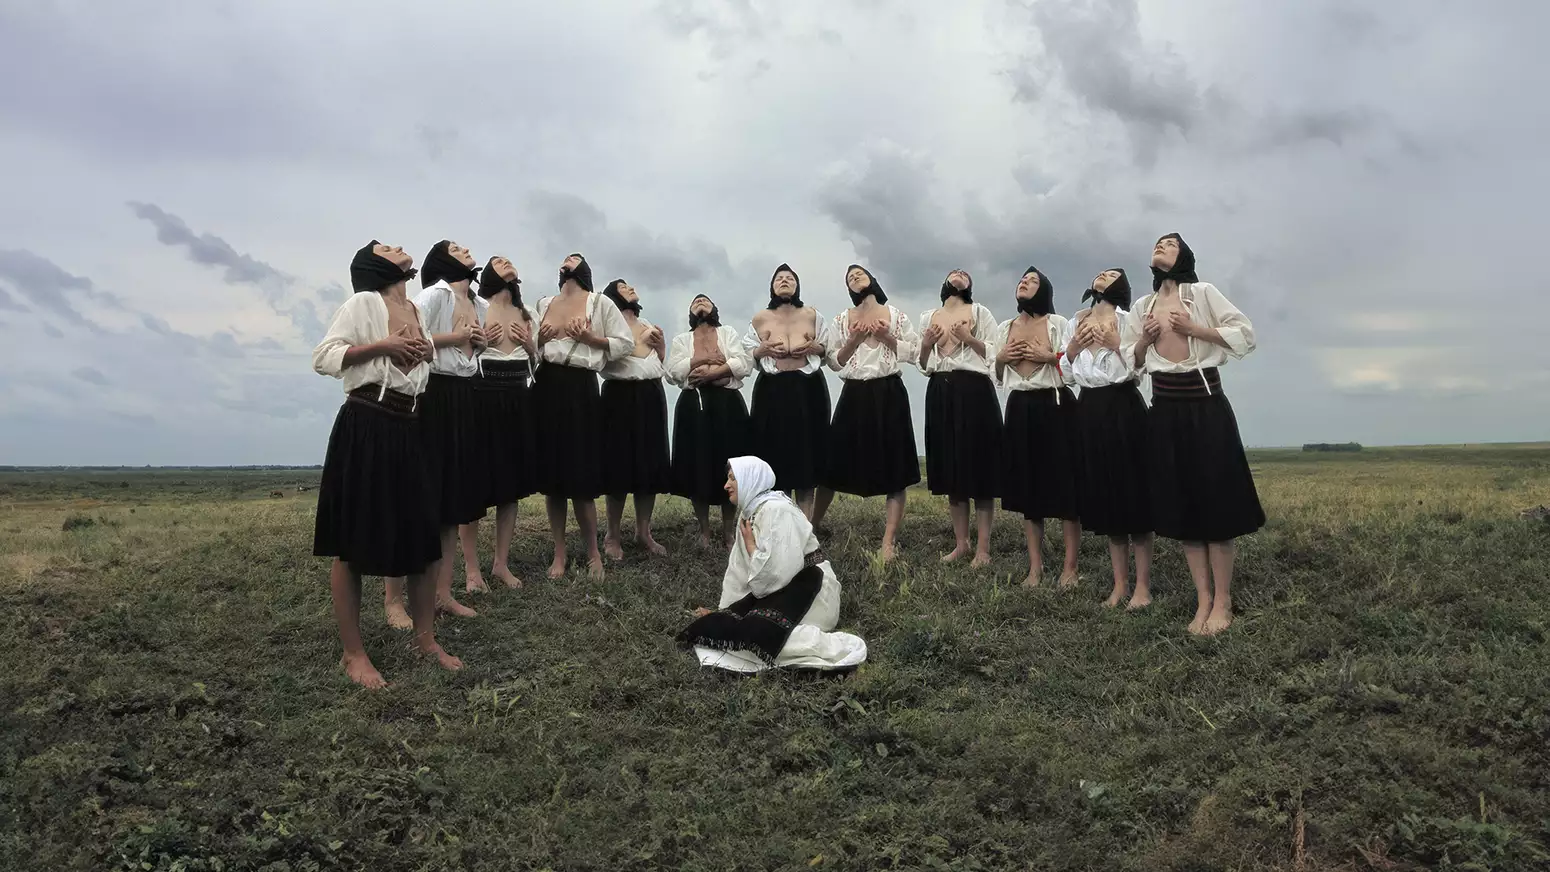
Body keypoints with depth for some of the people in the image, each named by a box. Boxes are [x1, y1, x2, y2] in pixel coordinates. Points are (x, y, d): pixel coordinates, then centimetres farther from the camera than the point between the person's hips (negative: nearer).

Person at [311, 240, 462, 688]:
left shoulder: (418, 312, 17)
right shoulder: (363, 303, -4)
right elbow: (323, 357, -11)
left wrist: (425, 353, 12)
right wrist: (382, 345, -16)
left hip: (407, 428, 7)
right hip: (365, 424, -7)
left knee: (424, 535, 8)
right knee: (354, 543, -1)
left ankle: (425, 638, 21)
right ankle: (354, 654, 9)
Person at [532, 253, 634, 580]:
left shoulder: (600, 303, 4)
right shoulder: (544, 304, 16)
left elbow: (626, 343, 1)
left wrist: (591, 339, -10)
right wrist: (540, 337, 1)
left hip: (580, 388, -4)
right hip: (546, 387, 4)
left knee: (581, 474, -5)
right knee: (551, 472, 4)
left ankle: (593, 554, 11)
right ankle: (559, 553, 15)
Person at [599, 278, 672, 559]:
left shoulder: (646, 323, 20)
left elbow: (662, 361, 22)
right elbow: (611, 353, -14)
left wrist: (660, 341, 6)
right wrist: (641, 339, -11)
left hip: (651, 396, 6)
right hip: (622, 396, -6)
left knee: (651, 463, 5)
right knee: (622, 464, -5)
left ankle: (643, 531, 16)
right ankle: (613, 536, 5)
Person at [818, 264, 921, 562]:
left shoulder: (895, 315, 7)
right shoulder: (842, 320, 11)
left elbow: (914, 351, 4)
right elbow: (833, 362, 7)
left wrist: (887, 337, -8)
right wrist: (854, 341, -7)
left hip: (888, 393, -1)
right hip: (855, 395, 1)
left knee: (893, 467, -3)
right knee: (836, 464, 4)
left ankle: (889, 542, 3)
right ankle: (810, 529, 17)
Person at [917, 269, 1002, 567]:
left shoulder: (980, 312, 6)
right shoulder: (928, 317, 17)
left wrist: (969, 339, -12)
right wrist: (926, 345, -1)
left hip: (974, 392, -4)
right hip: (940, 394, 4)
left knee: (979, 467, -5)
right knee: (950, 469, 7)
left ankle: (983, 548, 1)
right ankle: (960, 542, 18)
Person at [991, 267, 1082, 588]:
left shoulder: (1059, 324, -2)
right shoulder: (1005, 328, 11)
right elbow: (998, 377, 17)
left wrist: (1051, 357, -16)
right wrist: (1000, 358, -1)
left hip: (1055, 407, -4)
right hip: (1020, 409, 5)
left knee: (1063, 484, -3)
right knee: (1027, 486, 7)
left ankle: (1070, 566, 6)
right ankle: (1035, 566, 15)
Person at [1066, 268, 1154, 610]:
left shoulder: (1126, 319, -2)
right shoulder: (1076, 322, 13)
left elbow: (1140, 366, -9)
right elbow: (1067, 372, 14)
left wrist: (1114, 343, -19)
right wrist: (1073, 347, -2)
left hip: (1122, 408, -5)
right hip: (1089, 410, 5)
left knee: (1132, 491, -4)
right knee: (1104, 494, 8)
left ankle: (1142, 585, 4)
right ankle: (1120, 583, 16)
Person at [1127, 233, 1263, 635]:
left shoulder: (1203, 292, 0)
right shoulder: (1142, 307, 13)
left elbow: (1245, 333, -5)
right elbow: (1130, 363, 16)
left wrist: (1194, 329, -11)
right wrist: (1145, 340, -2)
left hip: (1206, 406, -4)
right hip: (1164, 411, 5)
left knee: (1214, 501, -3)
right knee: (1181, 505, 6)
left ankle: (1223, 604, 6)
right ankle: (1203, 601, 14)